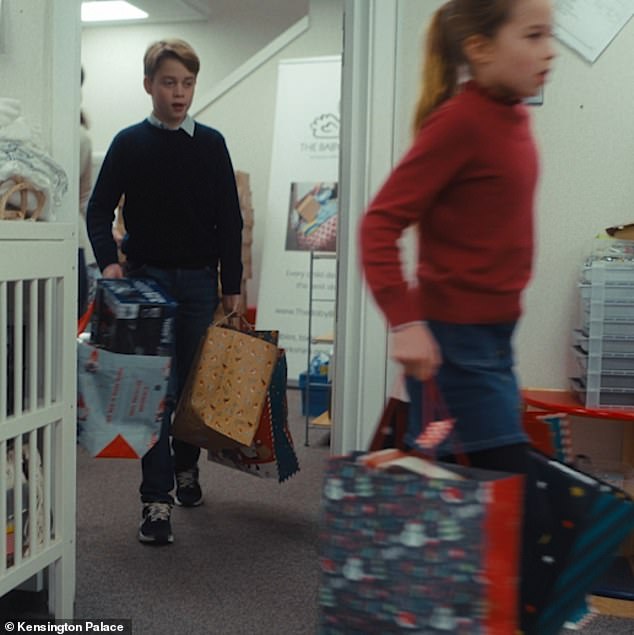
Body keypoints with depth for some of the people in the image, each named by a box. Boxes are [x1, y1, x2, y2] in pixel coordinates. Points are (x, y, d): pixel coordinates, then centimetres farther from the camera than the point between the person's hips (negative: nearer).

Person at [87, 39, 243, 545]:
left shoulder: (211, 144, 5)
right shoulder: (129, 143, 2)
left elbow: (229, 219, 5)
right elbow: (100, 209, 2)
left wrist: (232, 284, 2)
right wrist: (110, 260, -15)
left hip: (200, 280, 2)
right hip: (147, 277, -1)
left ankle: (185, 466, 33)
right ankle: (157, 499, 1)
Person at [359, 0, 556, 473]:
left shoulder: (511, 116, 9)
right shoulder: (459, 120, -16)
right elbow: (381, 224, -19)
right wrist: (405, 322, -27)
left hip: (492, 336, 8)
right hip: (452, 340, -8)